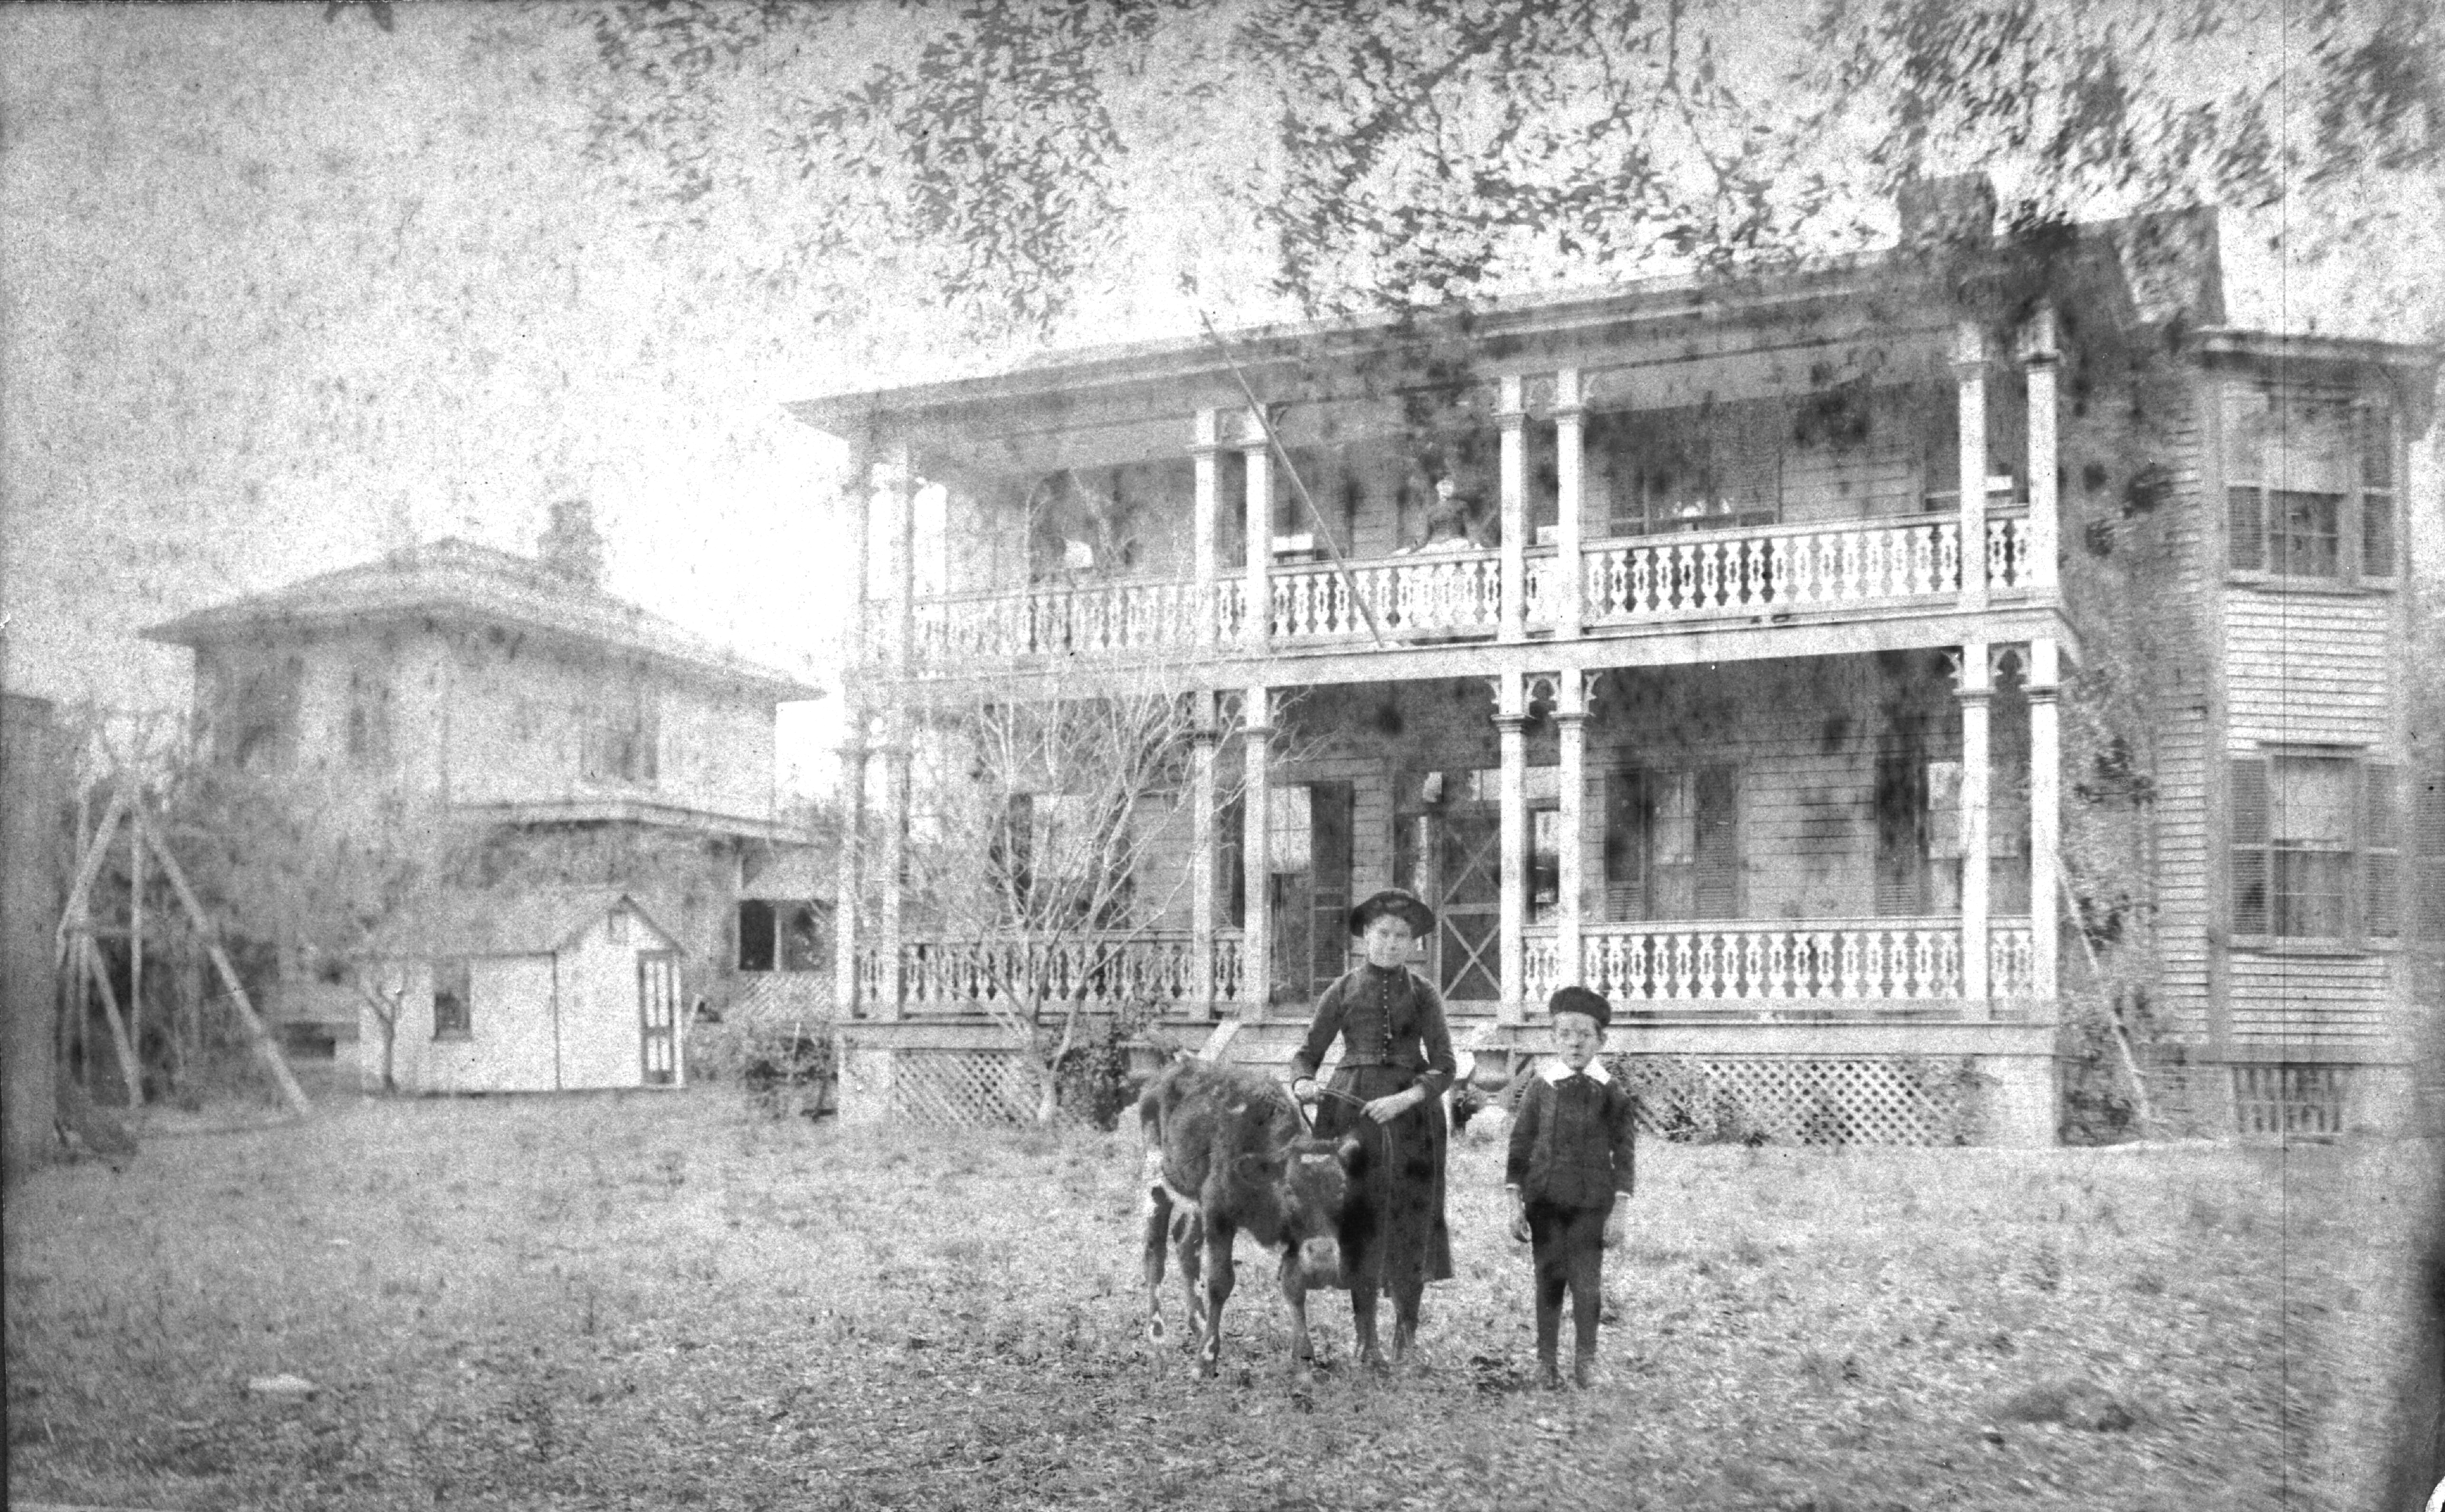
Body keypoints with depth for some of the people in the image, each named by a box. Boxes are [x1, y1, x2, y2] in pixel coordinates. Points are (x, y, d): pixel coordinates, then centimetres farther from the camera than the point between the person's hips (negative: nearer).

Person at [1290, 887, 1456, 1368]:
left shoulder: (1422, 993, 4)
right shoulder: (1342, 992, 6)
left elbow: (1444, 1066, -2)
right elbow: (1308, 1053, 9)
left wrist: (1405, 1099, -18)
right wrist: (1302, 1083, -13)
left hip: (1411, 1109, 0)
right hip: (1351, 1107, 0)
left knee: (1411, 1216, 1)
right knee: (1358, 1217, 0)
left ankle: (1407, 1321, 23)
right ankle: (1365, 1336, 10)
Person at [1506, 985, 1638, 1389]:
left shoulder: (1612, 1094, -2)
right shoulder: (1540, 1088, 0)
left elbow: (1624, 1154, 0)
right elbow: (1520, 1144, 2)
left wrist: (1620, 1209, -5)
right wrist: (1515, 1201, -3)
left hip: (1592, 1202, -1)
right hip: (1545, 1199, 1)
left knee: (1588, 1281, 0)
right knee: (1549, 1278, 5)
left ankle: (1586, 1358, 18)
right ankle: (1547, 1360, 16)